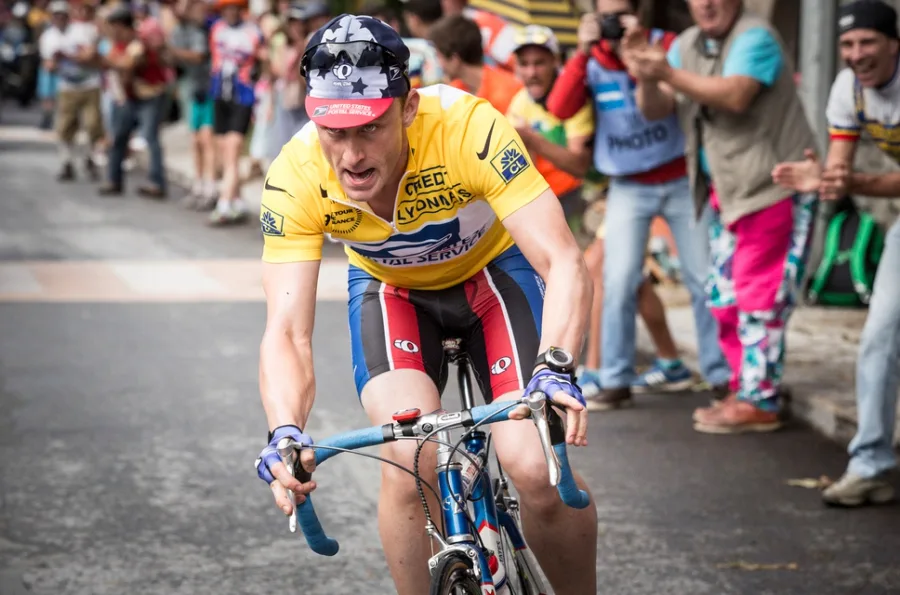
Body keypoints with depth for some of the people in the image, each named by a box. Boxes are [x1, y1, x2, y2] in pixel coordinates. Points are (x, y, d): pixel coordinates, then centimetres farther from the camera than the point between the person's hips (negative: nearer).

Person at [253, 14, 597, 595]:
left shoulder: (468, 127, -37)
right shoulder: (295, 177, -30)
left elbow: (564, 265, -39)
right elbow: (287, 332, -32)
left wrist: (555, 372, -56)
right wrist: (286, 432, -51)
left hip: (492, 269, -1)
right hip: (390, 289, 1)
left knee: (536, 470, -20)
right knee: (410, 464, -26)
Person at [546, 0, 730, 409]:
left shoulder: (665, 44, -6)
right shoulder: (591, 63, -1)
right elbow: (560, 109, -16)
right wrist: (583, 52, -24)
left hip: (682, 181, -1)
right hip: (628, 188, 1)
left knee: (704, 279, 1)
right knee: (619, 282, -8)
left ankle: (722, 374, 9)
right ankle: (616, 380, -3)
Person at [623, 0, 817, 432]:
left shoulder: (754, 37, -12)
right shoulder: (686, 45, 11)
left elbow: (736, 96, -27)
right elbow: (656, 110, 4)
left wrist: (669, 74, -27)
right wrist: (646, 78, -16)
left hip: (772, 186, -8)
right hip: (726, 192, 8)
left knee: (759, 298, -8)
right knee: (726, 298, 12)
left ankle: (759, 401, -3)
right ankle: (743, 390, 22)